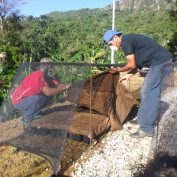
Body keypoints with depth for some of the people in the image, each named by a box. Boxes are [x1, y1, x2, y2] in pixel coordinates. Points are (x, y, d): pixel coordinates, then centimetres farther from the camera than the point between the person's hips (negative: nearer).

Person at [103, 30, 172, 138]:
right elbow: (136, 63, 21)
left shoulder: (125, 42, -12)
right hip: (163, 60, 10)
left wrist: (118, 70, 4)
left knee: (148, 93, -9)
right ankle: (145, 121, 22)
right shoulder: (130, 39, 18)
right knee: (149, 92, 13)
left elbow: (132, 65, -10)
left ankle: (146, 129, -4)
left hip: (159, 61, -10)